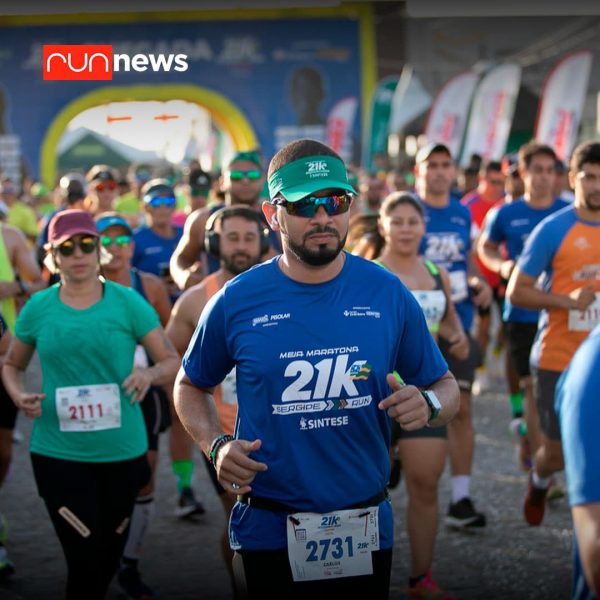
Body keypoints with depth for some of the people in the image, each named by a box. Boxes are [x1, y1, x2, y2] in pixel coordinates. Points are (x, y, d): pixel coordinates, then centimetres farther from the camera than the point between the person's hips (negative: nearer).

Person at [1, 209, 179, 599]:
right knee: (84, 559, -7)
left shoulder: (127, 302, -3)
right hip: (58, 453, -1)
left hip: (122, 451, 1)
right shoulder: (37, 308, 1)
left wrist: (150, 375, -24)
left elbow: (172, 361, -2)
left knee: (110, 554, 16)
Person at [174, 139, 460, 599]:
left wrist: (427, 405, -17)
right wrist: (216, 445, -9)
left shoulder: (388, 294, -3)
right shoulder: (237, 302, -5)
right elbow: (191, 385, 10)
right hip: (268, 531, -1)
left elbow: (446, 387, 6)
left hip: (365, 529, 1)